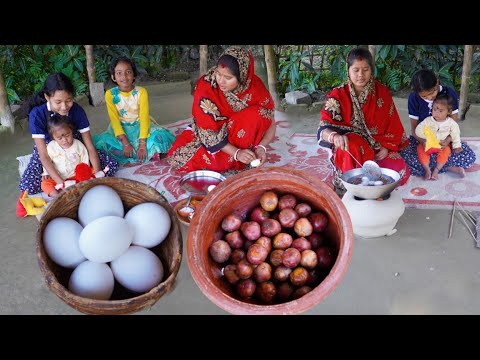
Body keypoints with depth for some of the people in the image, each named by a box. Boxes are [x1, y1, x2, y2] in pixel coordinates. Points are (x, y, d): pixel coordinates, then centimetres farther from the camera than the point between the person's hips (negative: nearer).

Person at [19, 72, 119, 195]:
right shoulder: (37, 114, -28)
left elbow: (90, 147, -18)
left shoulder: (77, 111, -21)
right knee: (26, 185, -26)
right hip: (48, 150, -1)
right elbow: (44, 156, -28)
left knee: (112, 164, -18)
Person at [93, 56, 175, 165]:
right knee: (102, 141, -27)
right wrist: (125, 143, -25)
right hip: (121, 129, 2)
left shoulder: (141, 92, -11)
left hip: (139, 127, -1)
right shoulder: (110, 94, -8)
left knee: (160, 135, -28)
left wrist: (142, 144, -26)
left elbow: (144, 118, -16)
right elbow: (114, 119, -13)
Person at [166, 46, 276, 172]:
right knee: (177, 157, -23)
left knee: (256, 115, -31)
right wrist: (236, 153, -34)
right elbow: (207, 131, -25)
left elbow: (269, 122, -12)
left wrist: (261, 147, -31)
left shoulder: (255, 86, -22)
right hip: (213, 134, 0)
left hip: (242, 134, 1)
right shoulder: (206, 86, -26)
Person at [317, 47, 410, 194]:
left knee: (400, 172, -22)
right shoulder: (338, 95, -9)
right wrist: (335, 136, -41)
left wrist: (386, 147, -11)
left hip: (379, 147, 3)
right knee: (353, 149, -38)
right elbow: (323, 128, -19)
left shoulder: (382, 92, -1)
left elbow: (392, 125, 5)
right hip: (350, 148, -3)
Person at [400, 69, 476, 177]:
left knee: (469, 156, -26)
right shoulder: (413, 98, -11)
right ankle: (449, 167, -21)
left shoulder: (450, 94, -12)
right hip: (422, 139, 0)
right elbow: (414, 127, -8)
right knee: (402, 157, -32)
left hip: (444, 139, 0)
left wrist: (448, 139, -30)